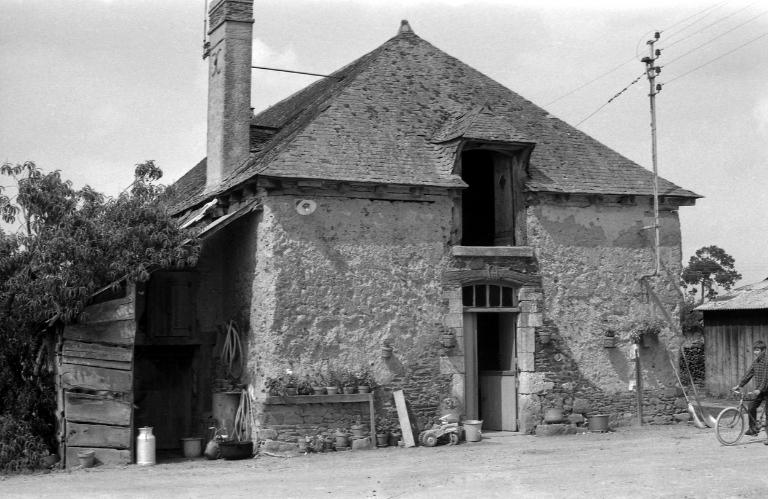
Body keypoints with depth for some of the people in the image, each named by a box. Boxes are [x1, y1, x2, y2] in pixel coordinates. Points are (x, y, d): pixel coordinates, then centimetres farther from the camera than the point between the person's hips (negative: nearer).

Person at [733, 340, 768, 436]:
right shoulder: (755, 362, 8)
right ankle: (753, 428, 9)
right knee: (752, 407, -3)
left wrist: (759, 389, -32)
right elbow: (748, 374, 11)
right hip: (758, 390, 7)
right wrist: (740, 386, 6)